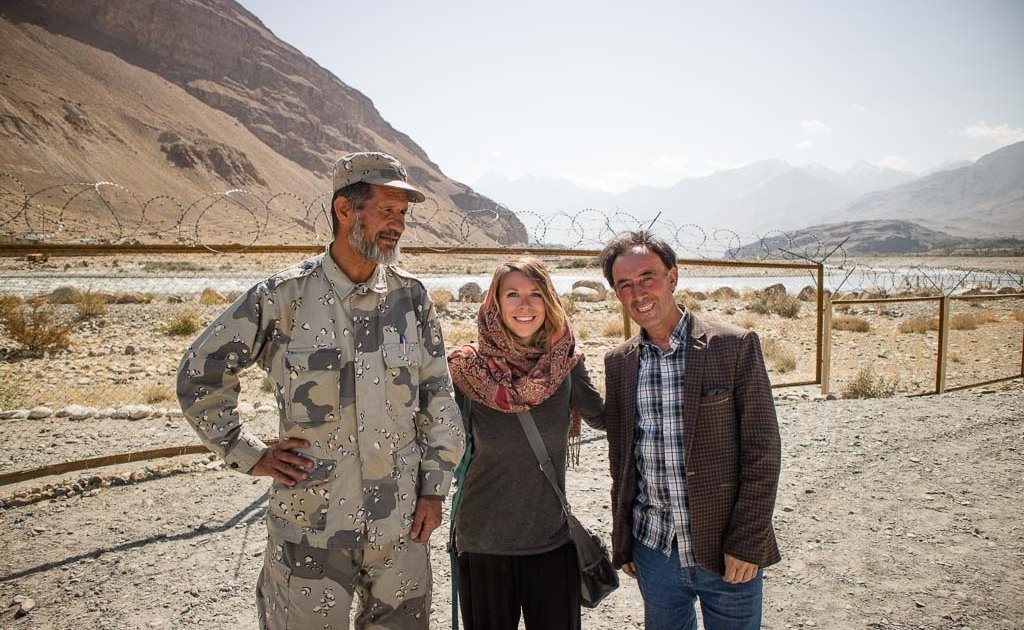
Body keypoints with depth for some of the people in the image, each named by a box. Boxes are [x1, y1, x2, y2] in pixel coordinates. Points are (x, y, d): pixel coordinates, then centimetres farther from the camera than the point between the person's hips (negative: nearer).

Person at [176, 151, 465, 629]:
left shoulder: (411, 298, -1)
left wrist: (434, 489, 3)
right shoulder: (282, 297, -9)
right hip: (309, 520, -2)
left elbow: (438, 400, 5)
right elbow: (199, 375, 1)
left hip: (400, 521, 3)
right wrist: (249, 455, -2)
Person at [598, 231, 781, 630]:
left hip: (727, 552, -3)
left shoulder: (735, 346, -10)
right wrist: (622, 542, 10)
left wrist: (747, 544, -12)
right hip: (653, 549, 3)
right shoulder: (618, 363, 2)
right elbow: (620, 460, 9)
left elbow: (763, 452, -9)